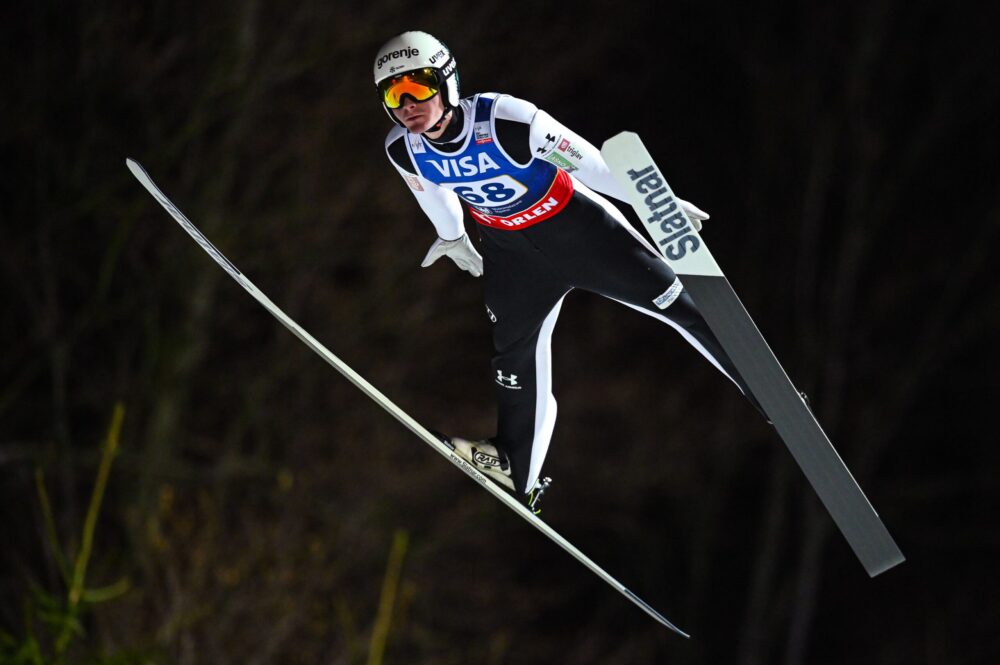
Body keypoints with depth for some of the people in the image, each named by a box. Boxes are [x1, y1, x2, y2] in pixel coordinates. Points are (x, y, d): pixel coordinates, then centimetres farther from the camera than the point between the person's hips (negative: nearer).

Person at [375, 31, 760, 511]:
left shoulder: (506, 121, -34)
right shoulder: (403, 151, -17)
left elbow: (587, 161, -23)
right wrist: (452, 237, 25)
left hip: (576, 226, -4)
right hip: (511, 251, 4)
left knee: (678, 303, -1)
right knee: (516, 355, 7)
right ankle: (518, 474, 21)